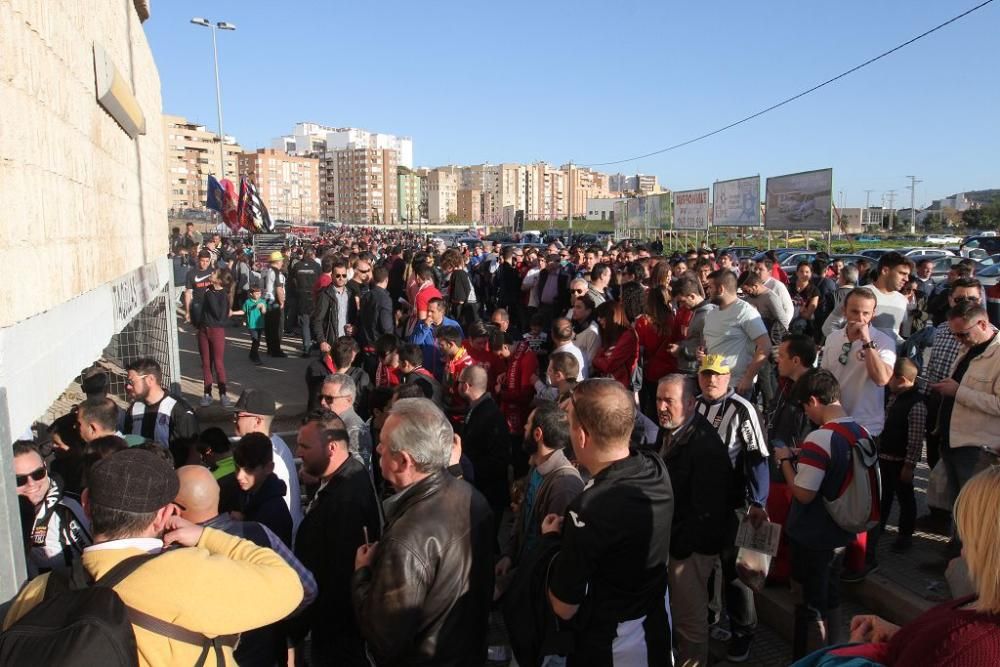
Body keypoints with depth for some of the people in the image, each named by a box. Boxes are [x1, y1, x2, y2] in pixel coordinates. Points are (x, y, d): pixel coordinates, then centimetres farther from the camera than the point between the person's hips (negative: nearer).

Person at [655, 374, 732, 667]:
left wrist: (678, 545, -19)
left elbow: (706, 508, -24)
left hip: (690, 546, -8)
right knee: (668, 613, 20)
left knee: (689, 619, 6)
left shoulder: (706, 444, -22)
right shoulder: (667, 433, 5)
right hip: (666, 538, 8)